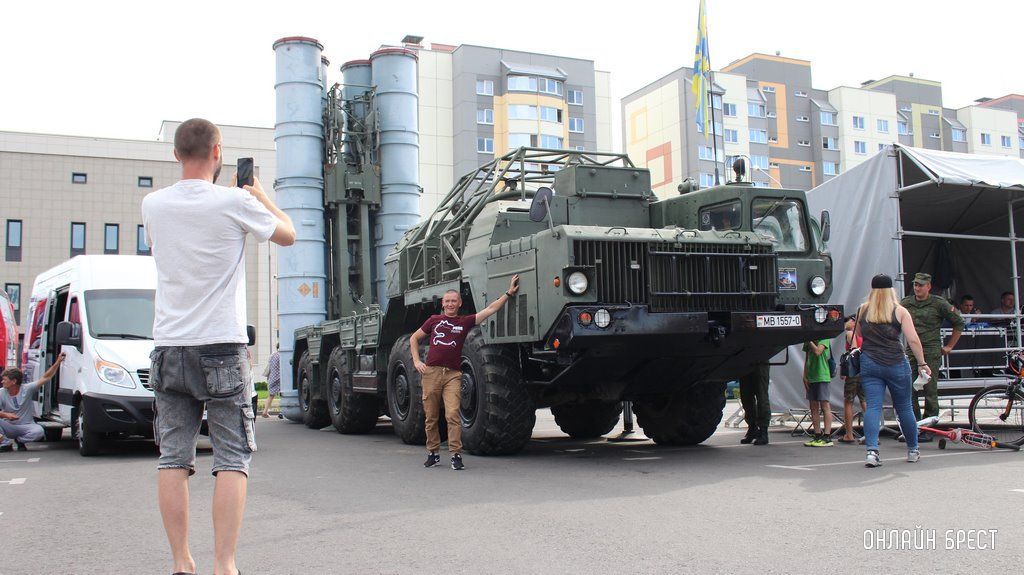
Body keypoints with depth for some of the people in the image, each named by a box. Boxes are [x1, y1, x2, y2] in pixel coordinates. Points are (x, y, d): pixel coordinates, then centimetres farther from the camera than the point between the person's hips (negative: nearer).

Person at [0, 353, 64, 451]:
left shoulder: (27, 389, -7)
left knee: (39, 431, -32)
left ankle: (19, 440, 0)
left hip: (26, 426, -1)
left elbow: (45, 378, -9)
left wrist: (57, 363, -16)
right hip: (9, 427, 1)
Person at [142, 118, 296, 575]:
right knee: (232, 459, 0)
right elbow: (288, 234, 9)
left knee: (173, 459, 7)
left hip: (168, 348, 4)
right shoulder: (235, 202, -8)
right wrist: (259, 195, 24)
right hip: (221, 348, -4)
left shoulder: (153, 206, 4)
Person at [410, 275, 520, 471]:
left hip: (453, 374, -1)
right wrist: (416, 361, 8)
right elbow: (414, 338, 21)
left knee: (453, 415, -12)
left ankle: (456, 455, -10)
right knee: (431, 416, 7)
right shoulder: (434, 320, 13)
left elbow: (491, 309, 7)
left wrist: (509, 293, 6)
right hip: (431, 372, 1)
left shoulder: (465, 322, 10)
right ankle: (433, 453, 20)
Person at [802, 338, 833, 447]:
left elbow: (817, 352, -22)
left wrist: (809, 341, -13)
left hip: (822, 377, -7)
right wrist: (805, 376, 7)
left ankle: (827, 437, -7)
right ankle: (817, 436, 11)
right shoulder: (808, 340, 15)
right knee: (814, 407, 7)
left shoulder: (823, 338, -5)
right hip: (810, 378, 7)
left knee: (824, 406, -7)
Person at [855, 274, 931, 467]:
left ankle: (872, 451, -18)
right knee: (904, 407, 12)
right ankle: (913, 451, 25)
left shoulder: (862, 310, 6)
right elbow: (913, 340, -7)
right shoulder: (900, 311, -2)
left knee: (873, 406, -3)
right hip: (896, 364, -1)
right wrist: (922, 363, -1)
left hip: (869, 363, 1)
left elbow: (856, 334, 19)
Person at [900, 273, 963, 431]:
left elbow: (959, 323, 7)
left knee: (930, 391, -3)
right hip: (911, 352, 4)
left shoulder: (939, 303, 0)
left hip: (931, 353, -3)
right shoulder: (906, 303, 9)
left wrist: (949, 346, 7)